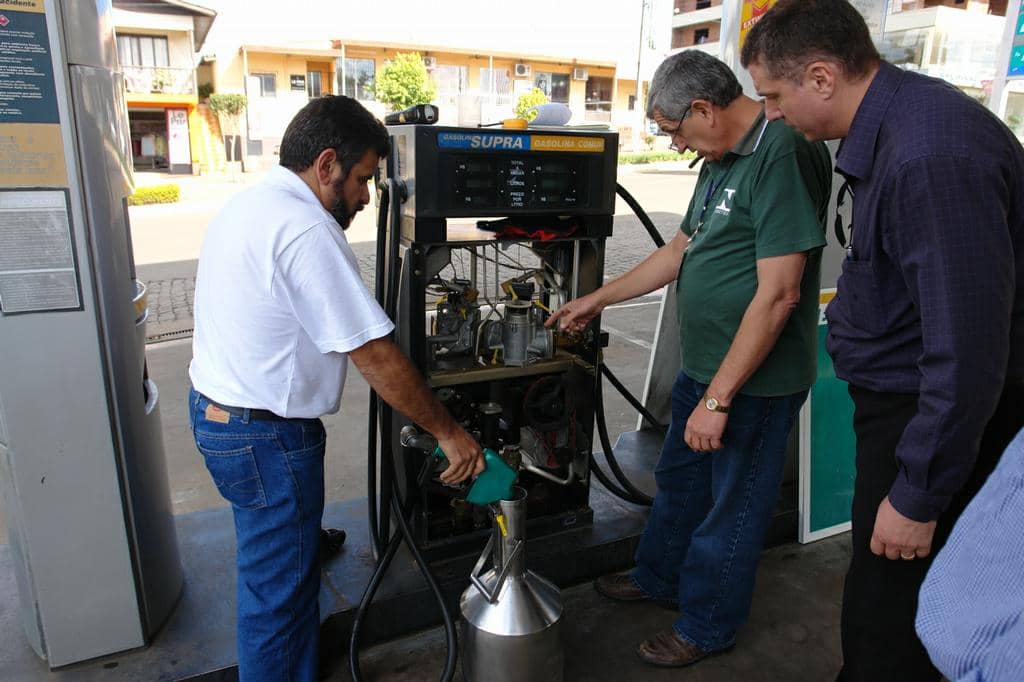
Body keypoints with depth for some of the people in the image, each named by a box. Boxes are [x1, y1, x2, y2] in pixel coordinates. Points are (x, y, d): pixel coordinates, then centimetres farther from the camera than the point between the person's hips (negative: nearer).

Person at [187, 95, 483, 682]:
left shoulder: (247, 204, 8)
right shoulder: (306, 230, -24)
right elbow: (375, 355, -25)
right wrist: (448, 431, -16)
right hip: (265, 436, -11)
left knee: (282, 550, 29)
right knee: (279, 588, 7)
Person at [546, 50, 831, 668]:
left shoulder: (783, 156, -21)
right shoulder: (722, 160, 10)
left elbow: (778, 294, -26)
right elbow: (681, 251, 18)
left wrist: (719, 398, -22)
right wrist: (599, 300, 20)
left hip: (756, 381, -9)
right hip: (705, 366, 9)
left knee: (731, 510, 11)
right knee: (680, 480, 24)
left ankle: (708, 627, 34)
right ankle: (658, 577, 48)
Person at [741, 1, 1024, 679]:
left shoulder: (933, 156, -27)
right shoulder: (893, 123, 4)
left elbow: (966, 349, -27)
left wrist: (918, 498, -19)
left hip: (937, 416, -9)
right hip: (894, 395, 9)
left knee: (888, 606, 5)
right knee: (877, 586, 23)